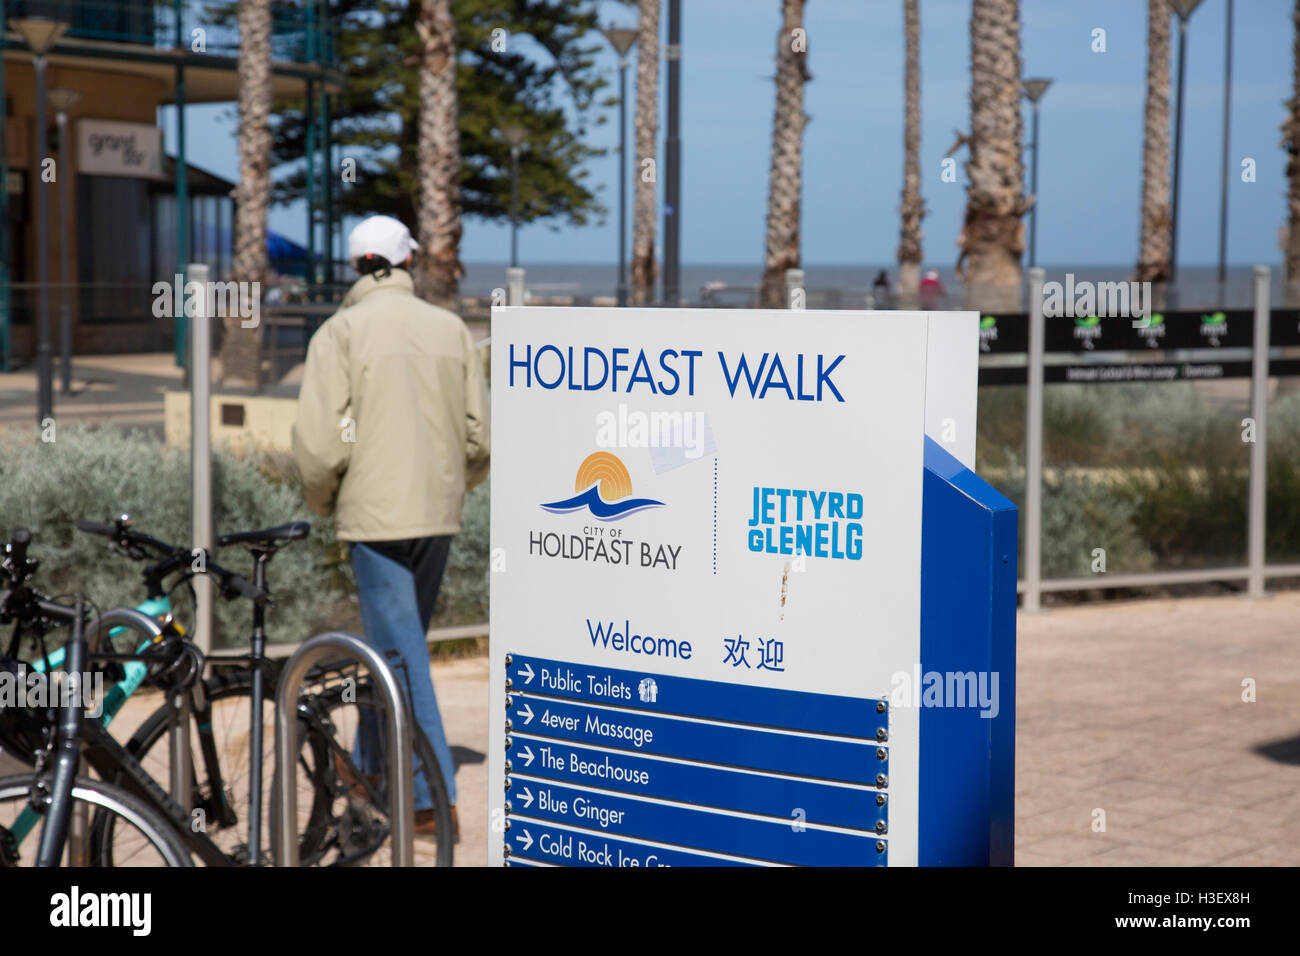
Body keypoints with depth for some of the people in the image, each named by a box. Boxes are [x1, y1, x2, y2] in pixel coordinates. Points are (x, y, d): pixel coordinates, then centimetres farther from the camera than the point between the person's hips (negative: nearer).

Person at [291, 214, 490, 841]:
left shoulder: (342, 331, -7)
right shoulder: (451, 328, 7)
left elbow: (319, 437, -13)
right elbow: (479, 434, 6)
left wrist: (323, 500, 5)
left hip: (376, 513, -5)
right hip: (438, 514, 5)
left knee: (401, 653, -3)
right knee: (397, 640, 20)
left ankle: (434, 801, -6)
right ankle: (370, 766, 36)